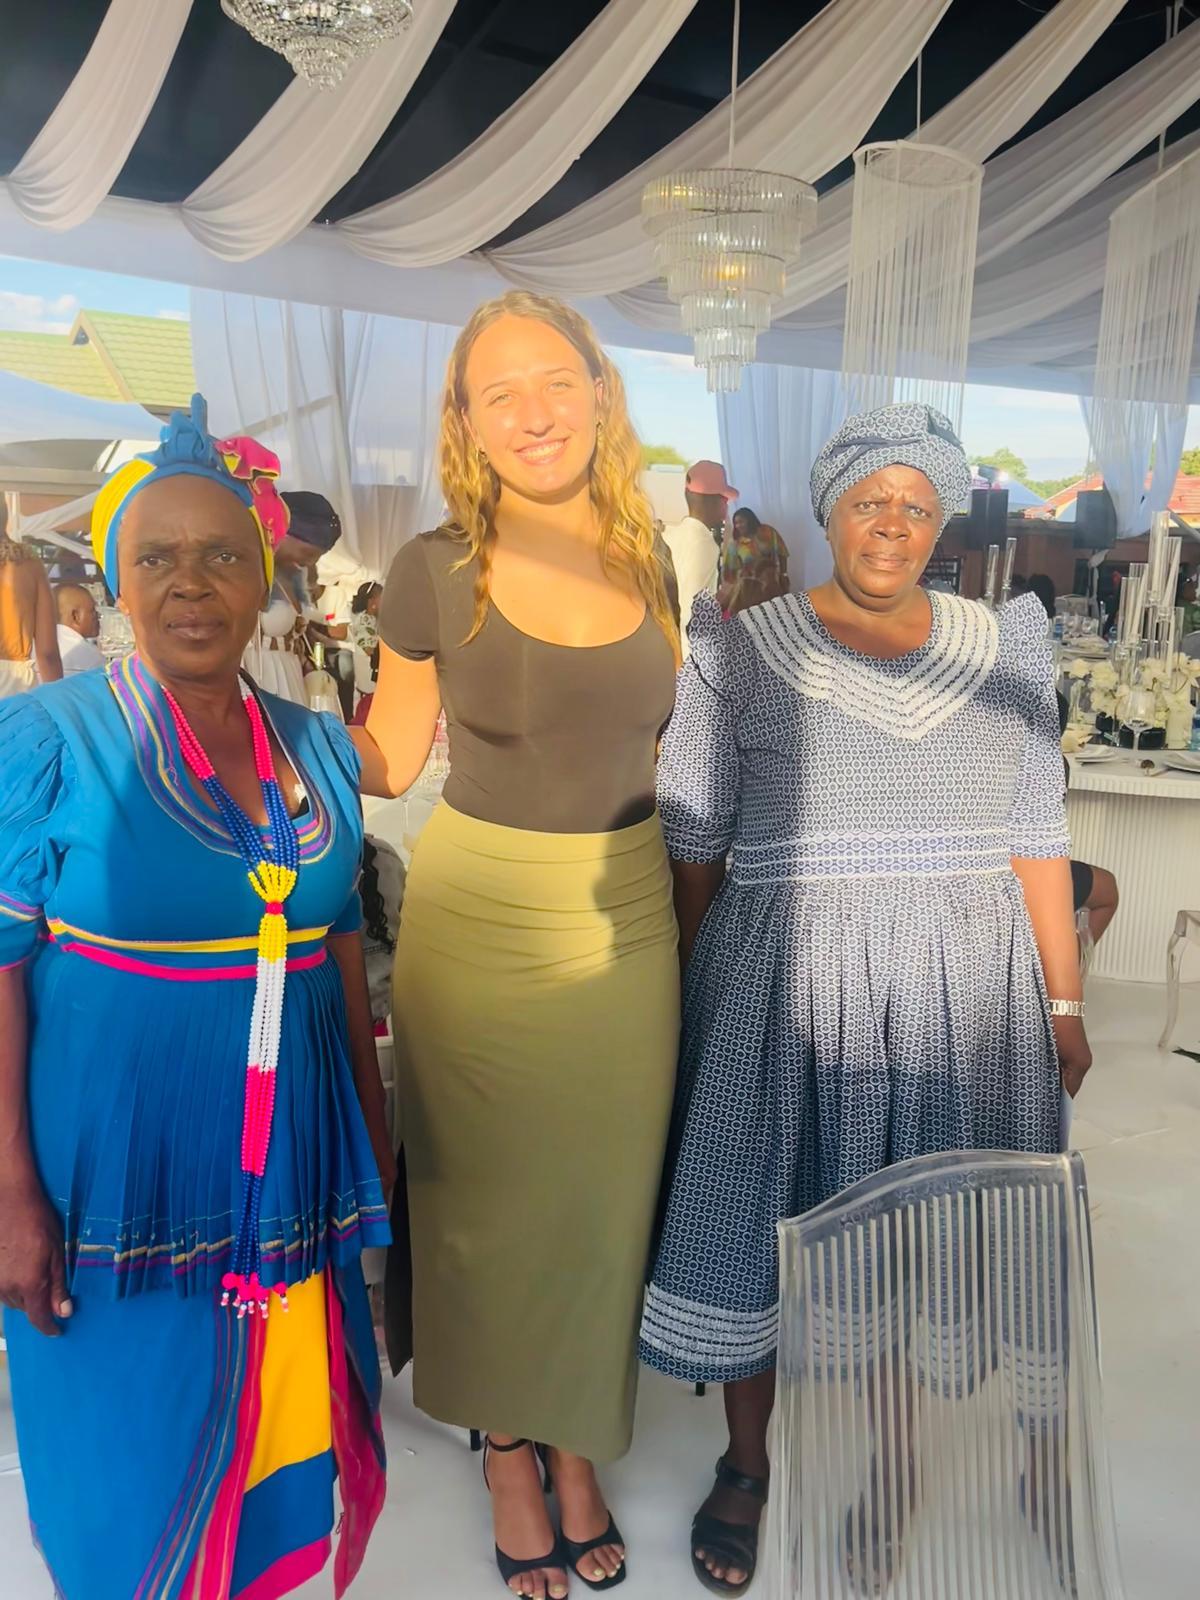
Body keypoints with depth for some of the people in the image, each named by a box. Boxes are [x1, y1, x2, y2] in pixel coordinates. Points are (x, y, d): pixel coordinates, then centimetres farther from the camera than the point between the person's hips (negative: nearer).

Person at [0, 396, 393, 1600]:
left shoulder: (319, 748, 3)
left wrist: (374, 1135, 13)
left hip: (289, 1171, 4)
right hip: (117, 1171, -4)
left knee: (280, 1436, 19)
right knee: (132, 1468, 14)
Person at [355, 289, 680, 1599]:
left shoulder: (652, 558, 2)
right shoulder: (436, 570, -8)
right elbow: (388, 758, -2)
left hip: (627, 919, 3)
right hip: (481, 916, -2)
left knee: (598, 1196, 15)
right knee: (490, 1196, 13)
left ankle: (577, 1446, 40)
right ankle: (507, 1452, 39)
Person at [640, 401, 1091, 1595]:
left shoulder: (1003, 650, 6)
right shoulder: (739, 656, -2)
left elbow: (1037, 835, 8)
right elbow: (691, 848, -1)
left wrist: (1063, 1002, 6)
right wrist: (678, 1008, -2)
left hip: (961, 992, 3)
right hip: (781, 985, -2)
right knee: (758, 1219, 7)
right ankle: (745, 1465, 33)